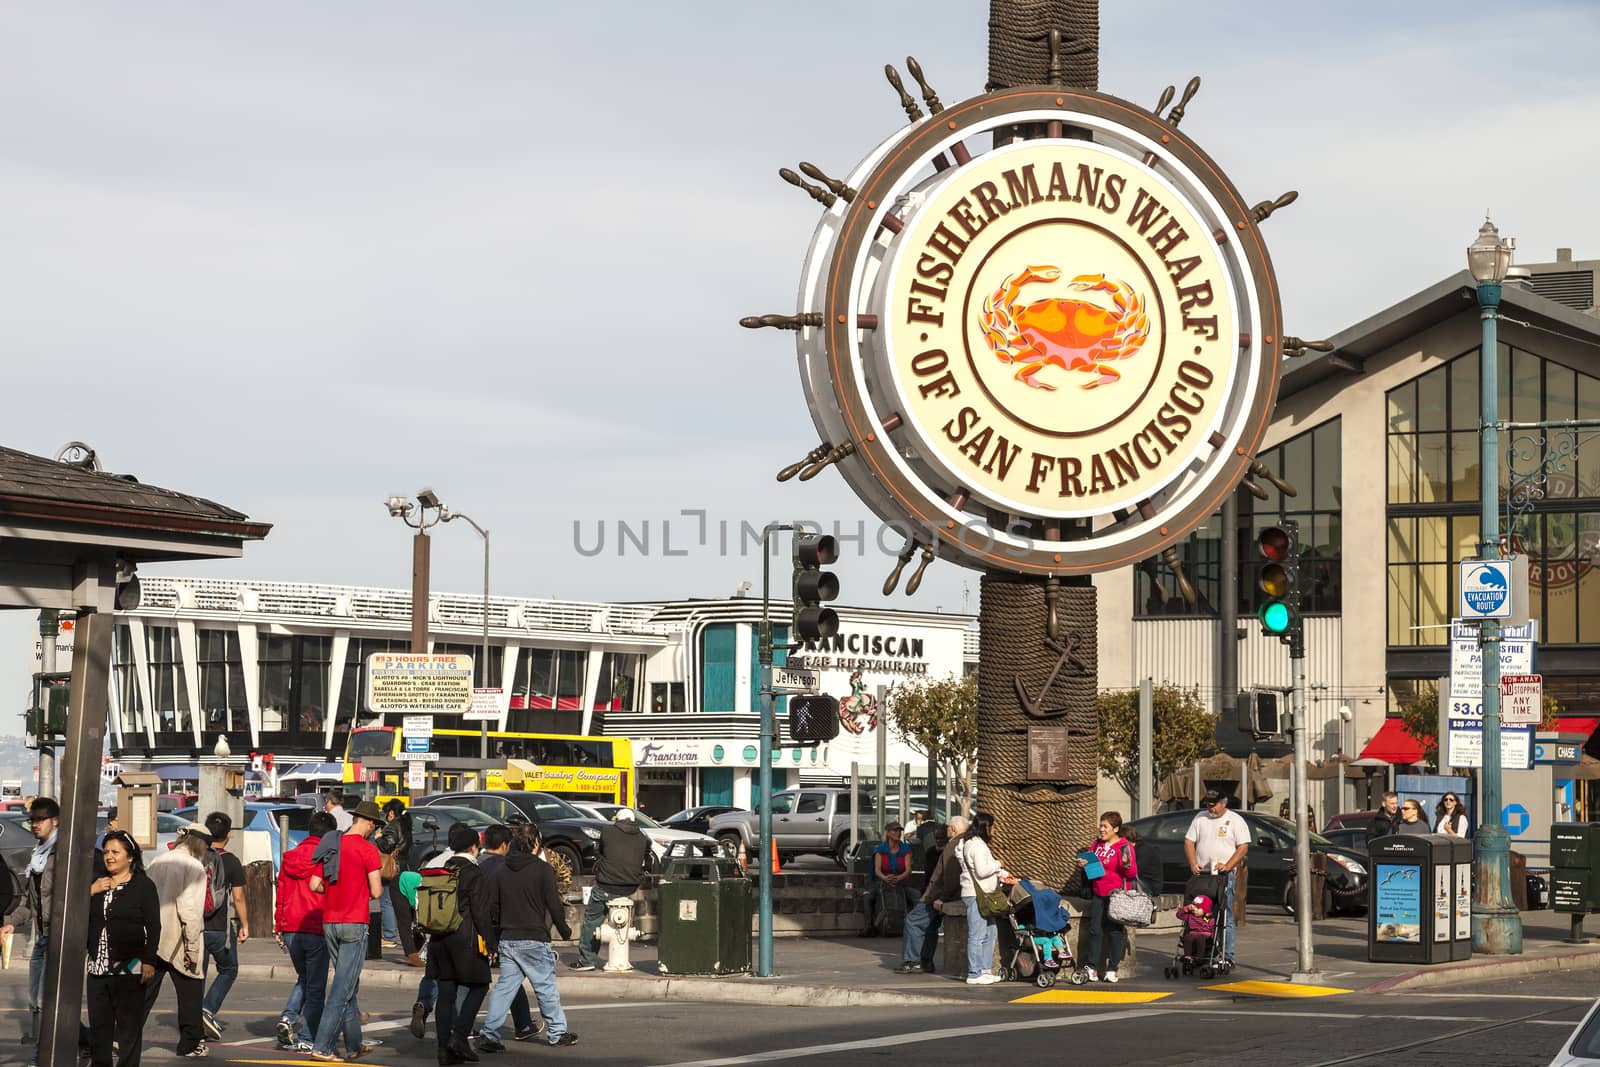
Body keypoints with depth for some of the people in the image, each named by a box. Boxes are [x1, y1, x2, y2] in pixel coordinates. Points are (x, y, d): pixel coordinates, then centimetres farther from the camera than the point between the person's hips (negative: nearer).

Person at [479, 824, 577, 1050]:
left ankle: (489, 1034, -3)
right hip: (534, 939, -5)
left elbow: (492, 907, 10)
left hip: (507, 940, 5)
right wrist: (564, 929, 7)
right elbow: (554, 904, -9)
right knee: (546, 987, 7)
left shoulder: (503, 871, 8)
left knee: (504, 987, 5)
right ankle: (557, 1032, 16)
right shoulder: (542, 869, -8)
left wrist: (493, 941, 16)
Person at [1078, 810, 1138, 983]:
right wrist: (1084, 864, 4)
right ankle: (1091, 967, 5)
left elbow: (1132, 874, -9)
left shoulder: (1124, 847, -8)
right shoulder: (1097, 844, 11)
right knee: (1095, 930, 3)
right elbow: (1091, 862, 25)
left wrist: (1126, 863, -28)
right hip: (1098, 894, 6)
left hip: (1116, 895, -6)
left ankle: (1112, 970, 5)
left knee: (1115, 931, 1)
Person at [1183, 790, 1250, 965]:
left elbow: (1243, 846, -3)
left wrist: (1227, 866, -15)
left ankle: (1227, 955, -4)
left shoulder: (1235, 820, 3)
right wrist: (1193, 863, -5)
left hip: (1225, 875, -3)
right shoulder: (1200, 818, 13)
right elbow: (1189, 841, 11)